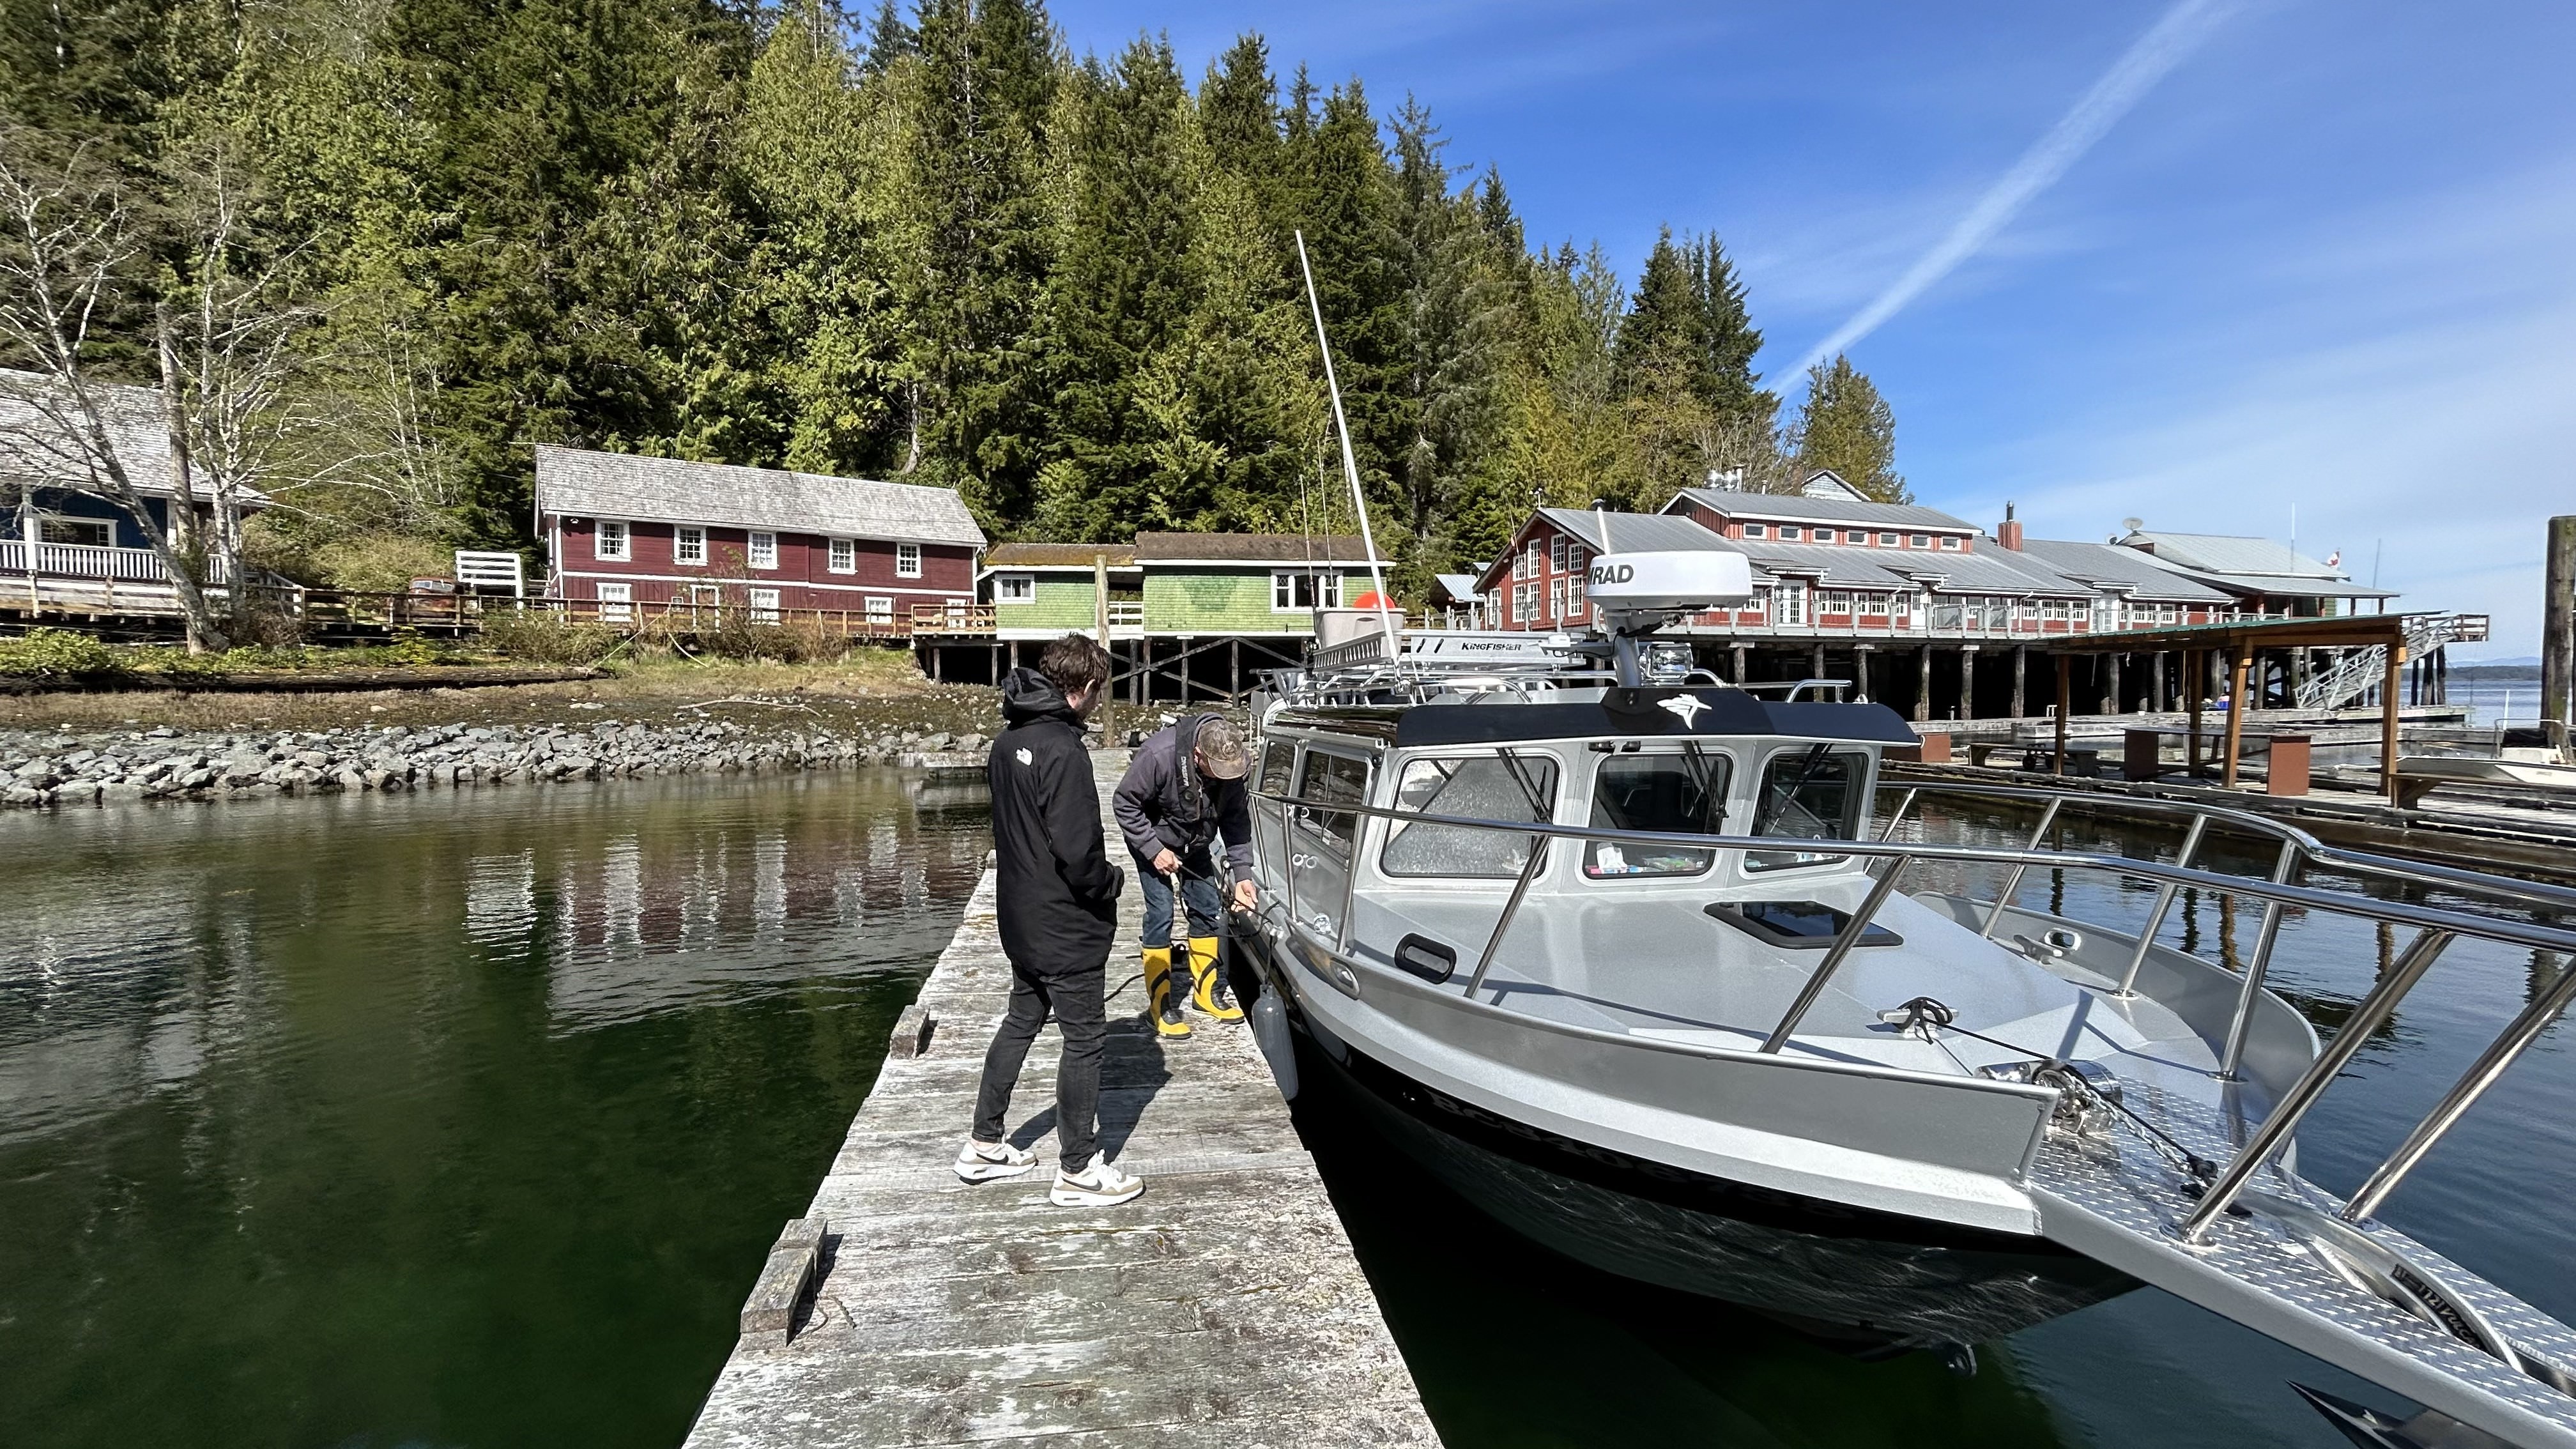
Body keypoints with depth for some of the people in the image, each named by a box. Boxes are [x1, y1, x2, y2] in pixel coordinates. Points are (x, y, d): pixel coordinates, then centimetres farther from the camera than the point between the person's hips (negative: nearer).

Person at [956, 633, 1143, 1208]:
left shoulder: (1008, 740, 4)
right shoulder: (1063, 750, -24)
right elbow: (1077, 853, -27)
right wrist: (1113, 881, -9)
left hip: (1021, 920, 9)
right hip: (1068, 929, -9)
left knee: (1020, 1023, 22)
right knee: (1084, 1039, 4)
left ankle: (984, 1146, 34)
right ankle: (1078, 1172, 16)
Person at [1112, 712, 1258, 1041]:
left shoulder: (1231, 769, -20)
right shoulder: (1159, 755, -36)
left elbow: (1237, 823, -9)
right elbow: (1124, 804, -24)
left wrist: (1242, 874, -15)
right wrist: (1153, 850, -25)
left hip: (1193, 846, 5)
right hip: (1154, 844, -5)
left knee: (1207, 911, 7)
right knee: (1161, 915, -10)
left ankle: (1207, 993, 22)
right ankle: (1161, 1005, 1)